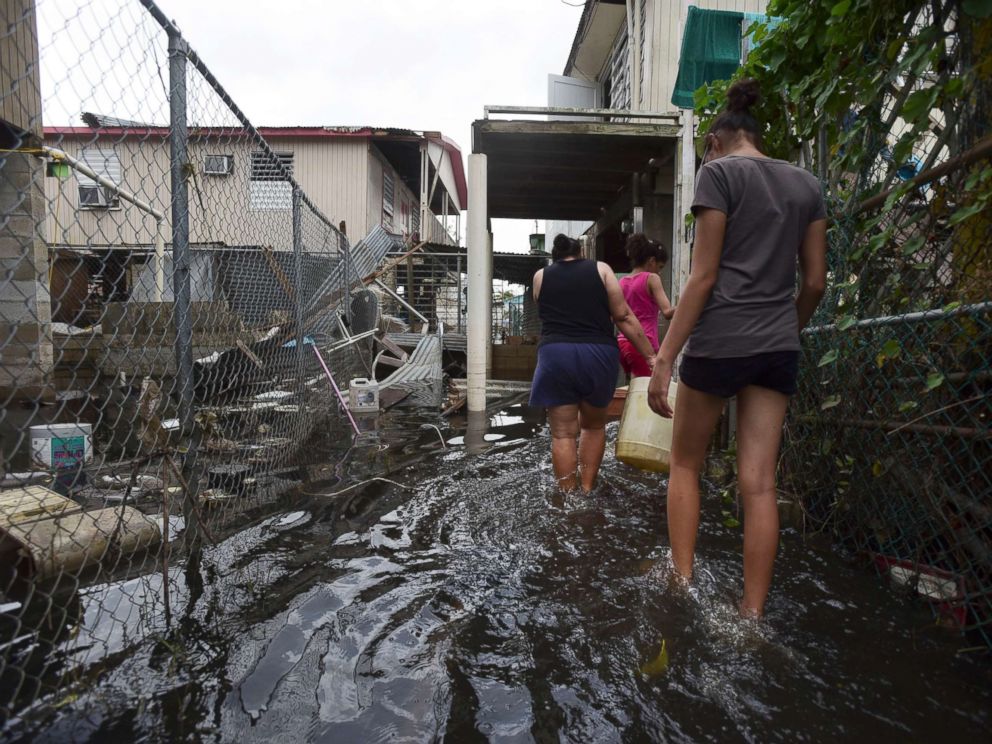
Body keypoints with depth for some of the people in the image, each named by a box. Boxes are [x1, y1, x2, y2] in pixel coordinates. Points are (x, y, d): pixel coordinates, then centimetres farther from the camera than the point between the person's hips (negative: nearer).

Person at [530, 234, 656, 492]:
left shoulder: (541, 276, 16)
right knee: (594, 426, 19)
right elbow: (623, 317, 5)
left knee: (563, 432, 5)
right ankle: (587, 490, 20)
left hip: (555, 354, 0)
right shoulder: (601, 269, 12)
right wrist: (651, 355, 7)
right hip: (599, 354, 1)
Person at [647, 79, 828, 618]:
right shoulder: (805, 184, 16)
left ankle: (683, 584, 13)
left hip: (719, 341, -5)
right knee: (759, 483, 4)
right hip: (778, 347, 6)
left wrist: (664, 357, -12)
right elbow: (814, 282, 13)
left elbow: (704, 276, -11)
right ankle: (752, 615, 10)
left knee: (685, 463, 12)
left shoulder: (718, 171, -1)